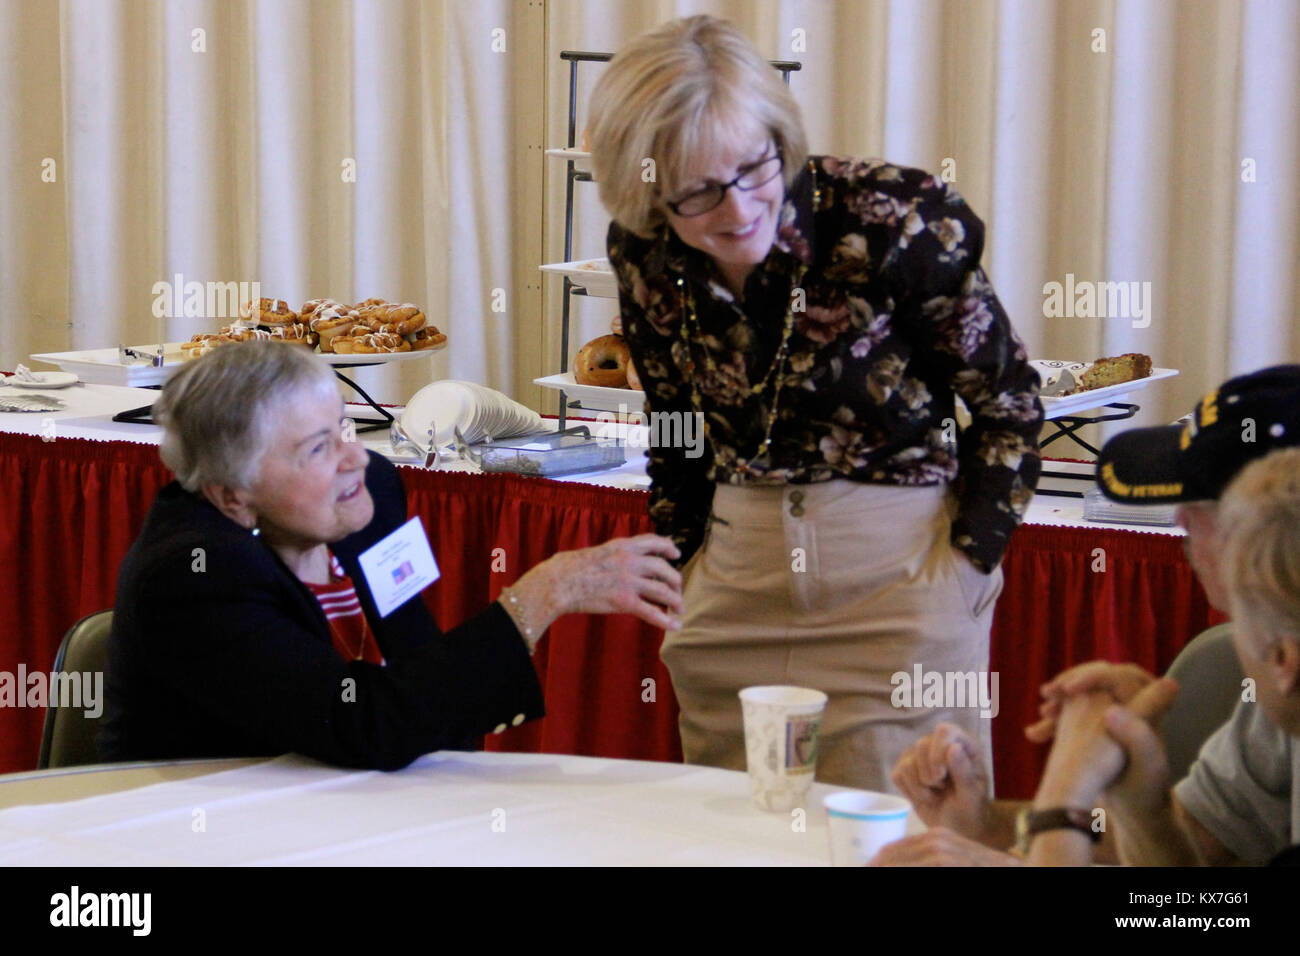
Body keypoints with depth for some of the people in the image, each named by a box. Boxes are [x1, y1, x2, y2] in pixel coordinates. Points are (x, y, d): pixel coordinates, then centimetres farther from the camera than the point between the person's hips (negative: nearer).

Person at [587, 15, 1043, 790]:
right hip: (737, 574, 4)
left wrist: (970, 558, -9)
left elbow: (1009, 400, -7)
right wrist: (687, 558, 10)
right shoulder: (643, 255, -4)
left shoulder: (894, 222, -18)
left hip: (897, 571, -4)